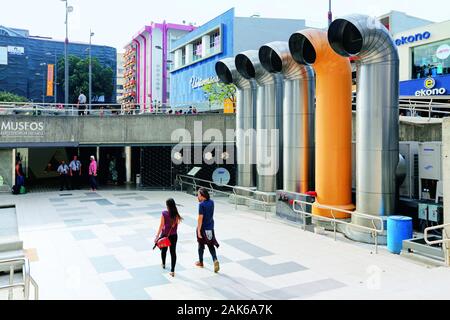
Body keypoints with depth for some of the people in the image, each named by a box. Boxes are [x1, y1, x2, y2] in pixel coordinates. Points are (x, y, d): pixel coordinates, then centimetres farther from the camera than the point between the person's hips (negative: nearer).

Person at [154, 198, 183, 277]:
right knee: (173, 252, 5)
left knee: (164, 250, 23)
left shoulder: (164, 214, -17)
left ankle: (163, 264, 46)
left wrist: (157, 237, -9)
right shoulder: (176, 214, -9)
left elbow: (161, 226, -14)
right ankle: (172, 271, 0)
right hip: (174, 236, 1)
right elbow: (176, 224, -1)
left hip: (164, 235, -1)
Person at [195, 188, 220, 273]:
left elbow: (200, 218, -21)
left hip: (203, 228, -6)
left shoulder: (202, 205, -19)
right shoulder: (211, 202, 2)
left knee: (201, 245, 13)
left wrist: (198, 230, -18)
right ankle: (215, 260, -10)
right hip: (210, 227, 6)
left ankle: (201, 262, 28)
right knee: (211, 245, 10)